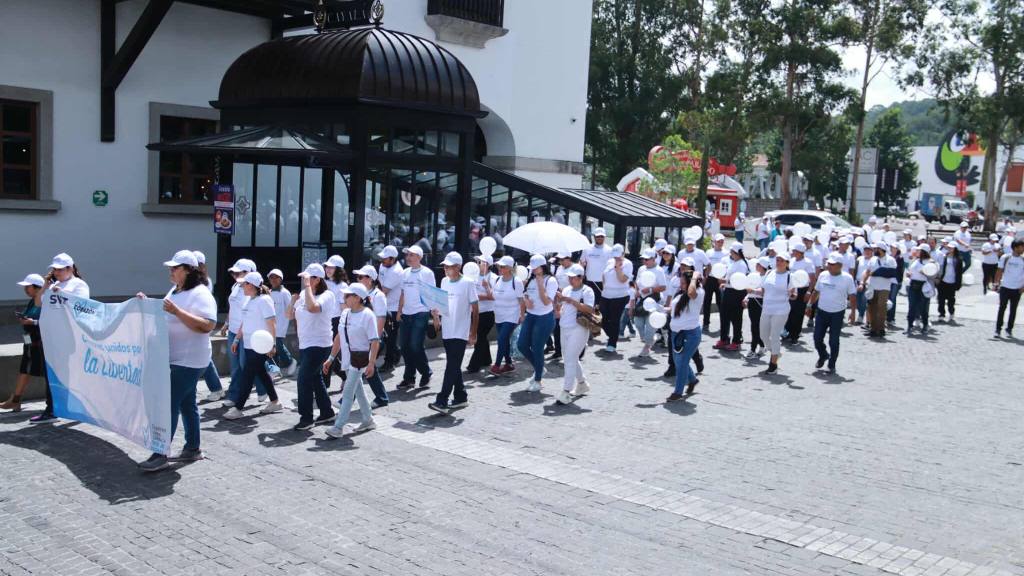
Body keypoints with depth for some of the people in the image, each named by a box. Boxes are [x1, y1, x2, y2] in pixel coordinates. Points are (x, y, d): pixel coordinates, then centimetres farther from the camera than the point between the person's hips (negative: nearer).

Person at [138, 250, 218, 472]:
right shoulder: (175, 291, 13)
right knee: (186, 403, 14)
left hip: (189, 360, -9)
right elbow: (164, 316, 26)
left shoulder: (200, 294, -16)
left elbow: (208, 326, -27)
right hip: (175, 358, 9)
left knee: (170, 404, -10)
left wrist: (177, 311, -30)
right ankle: (192, 449, 23)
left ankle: (160, 455, -7)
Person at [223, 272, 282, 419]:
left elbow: (271, 324, -17)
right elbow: (244, 322, 21)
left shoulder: (264, 300, -14)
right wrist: (237, 339, 18)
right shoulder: (250, 301, 13)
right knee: (261, 373, 15)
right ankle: (274, 402, 26)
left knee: (247, 375, -6)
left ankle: (237, 408, -2)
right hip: (249, 345, 9)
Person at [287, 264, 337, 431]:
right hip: (305, 345, 8)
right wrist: (293, 300, -6)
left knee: (303, 380, -11)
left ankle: (306, 418, -1)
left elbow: (312, 307, -34)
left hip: (319, 345, -8)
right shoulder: (303, 295, 6)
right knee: (315, 379, 16)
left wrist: (307, 285, -27)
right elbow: (290, 315, 11)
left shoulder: (327, 295, -14)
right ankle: (327, 412, 29)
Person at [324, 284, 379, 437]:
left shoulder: (367, 315, -15)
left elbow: (375, 341, -17)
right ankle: (368, 420, 29)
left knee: (348, 392, -8)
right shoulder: (345, 313, 7)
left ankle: (338, 427, -6)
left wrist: (371, 363, -23)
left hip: (360, 357, -8)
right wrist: (331, 358, 13)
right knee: (357, 389, 16)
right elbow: (339, 337, 14)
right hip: (346, 357, 8)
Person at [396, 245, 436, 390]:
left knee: (416, 346, -10)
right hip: (406, 314, 6)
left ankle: (426, 374, 11)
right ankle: (409, 378, 17)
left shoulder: (427, 273, -4)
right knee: (404, 346, 5)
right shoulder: (405, 273, 13)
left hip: (421, 314, -6)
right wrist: (399, 311, 10)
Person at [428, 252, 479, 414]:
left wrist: (473, 334, -7)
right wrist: (436, 311, -4)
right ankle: (460, 398, 24)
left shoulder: (467, 283, -8)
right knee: (454, 367, 13)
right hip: (446, 332, 6)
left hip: (460, 333, -6)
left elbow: (475, 310, -5)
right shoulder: (444, 281, 9)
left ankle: (442, 402, -13)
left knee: (452, 367, -9)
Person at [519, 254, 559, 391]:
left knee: (537, 348, -3)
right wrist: (526, 300, -4)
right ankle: (539, 368, 28)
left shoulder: (550, 281, -11)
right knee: (522, 345, 5)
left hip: (544, 318, -7)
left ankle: (537, 381, 12)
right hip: (530, 316, 7)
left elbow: (546, 301, -19)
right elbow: (525, 295, 19)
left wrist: (540, 285, -22)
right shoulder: (531, 280, 7)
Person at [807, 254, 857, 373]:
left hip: (837, 314, -4)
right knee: (817, 338, 5)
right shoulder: (823, 276, 5)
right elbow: (816, 292, 14)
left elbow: (852, 296, -5)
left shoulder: (847, 278, -6)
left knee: (833, 341, 1)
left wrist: (853, 312, -12)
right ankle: (823, 355, 33)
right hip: (821, 312, 4)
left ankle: (832, 365, 15)